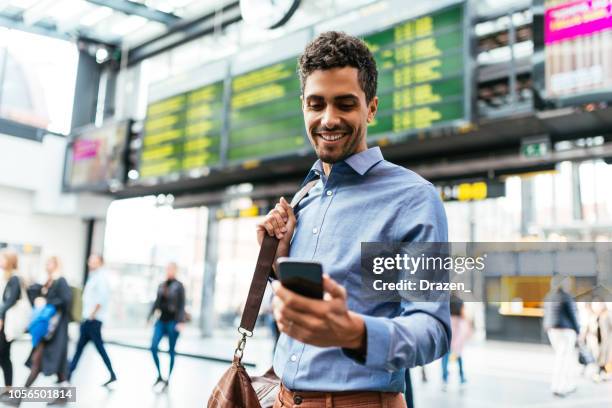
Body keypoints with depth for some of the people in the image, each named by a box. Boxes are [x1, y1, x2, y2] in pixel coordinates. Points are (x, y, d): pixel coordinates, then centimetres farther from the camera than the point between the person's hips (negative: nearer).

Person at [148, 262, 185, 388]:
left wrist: (181, 321, -18)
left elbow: (182, 305, -10)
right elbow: (157, 302, 16)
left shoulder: (179, 286, -5)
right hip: (161, 320, 5)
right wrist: (150, 316, 14)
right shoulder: (161, 285, 9)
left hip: (173, 321, -5)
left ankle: (168, 379, 15)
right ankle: (159, 375, 9)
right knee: (153, 347, -7)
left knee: (171, 351, 4)